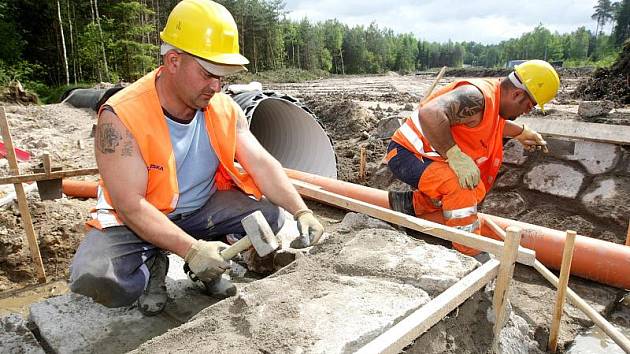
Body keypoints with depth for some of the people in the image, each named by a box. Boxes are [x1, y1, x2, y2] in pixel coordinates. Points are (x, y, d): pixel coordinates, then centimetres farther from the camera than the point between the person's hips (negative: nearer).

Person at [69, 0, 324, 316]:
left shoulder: (224, 109, -11)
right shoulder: (121, 117, -25)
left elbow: (262, 164, -14)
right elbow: (131, 205, -27)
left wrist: (301, 211, -27)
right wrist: (191, 249, -35)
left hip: (204, 209, 4)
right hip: (136, 219, -3)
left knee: (268, 214, -17)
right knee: (94, 278, -30)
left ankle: (209, 265, 7)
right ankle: (153, 266, 4)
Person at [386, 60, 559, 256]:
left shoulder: (494, 98, 7)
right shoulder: (476, 97, -26)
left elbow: (494, 124, 32)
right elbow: (429, 113, -43)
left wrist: (522, 132, 41)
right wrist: (456, 156, -38)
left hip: (425, 156, 10)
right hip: (405, 154, -10)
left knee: (477, 191, 18)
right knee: (461, 185, -30)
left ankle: (411, 203, 18)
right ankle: (470, 256, -18)